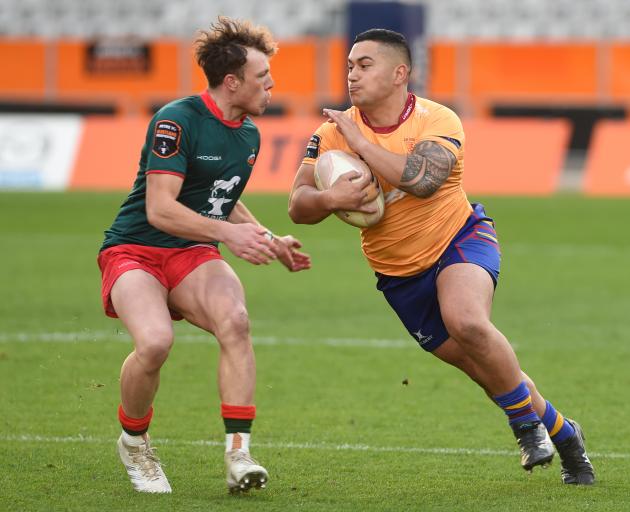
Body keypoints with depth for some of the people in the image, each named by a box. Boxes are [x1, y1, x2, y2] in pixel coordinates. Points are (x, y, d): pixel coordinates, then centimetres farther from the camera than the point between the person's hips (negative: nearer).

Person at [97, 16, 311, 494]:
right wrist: (227, 232, -31)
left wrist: (272, 242, 16)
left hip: (192, 256, 6)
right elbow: (159, 209, -22)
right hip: (134, 252, -6)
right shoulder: (176, 121, -15)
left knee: (235, 320, -29)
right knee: (155, 341, -34)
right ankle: (134, 442, -3)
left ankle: (239, 454, -28)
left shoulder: (249, 134, 11)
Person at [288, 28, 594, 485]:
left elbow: (422, 179, -37)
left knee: (467, 322, -34)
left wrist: (361, 143, -30)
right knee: (488, 367, 4)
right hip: (398, 272, 4)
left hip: (460, 239, -4)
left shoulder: (437, 121, -17)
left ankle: (527, 421, -12)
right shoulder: (335, 132, -8)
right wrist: (330, 199, -36)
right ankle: (561, 433, 27)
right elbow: (299, 206, -13)